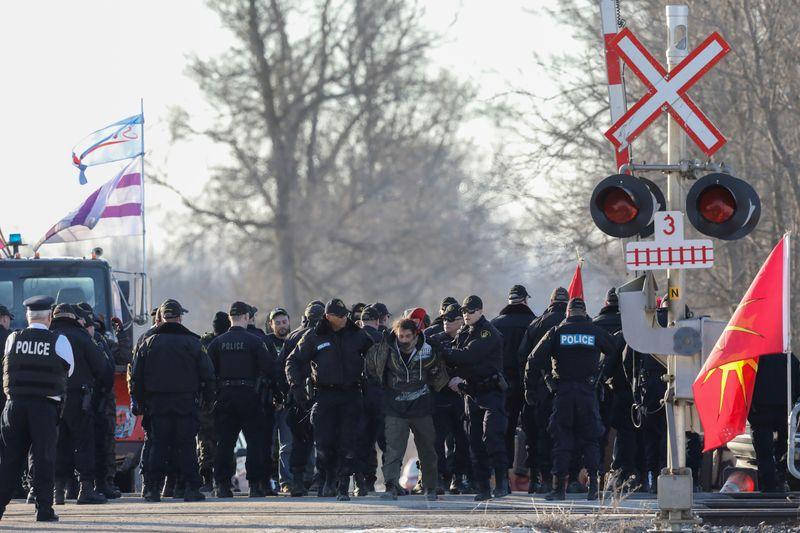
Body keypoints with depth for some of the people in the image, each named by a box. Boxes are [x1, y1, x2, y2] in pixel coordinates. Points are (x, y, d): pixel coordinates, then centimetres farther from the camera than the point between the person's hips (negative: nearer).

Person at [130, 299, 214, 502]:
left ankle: (153, 488, -1)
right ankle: (192, 488, -3)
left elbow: (136, 377, 5)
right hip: (185, 401, -1)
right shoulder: (192, 342, -1)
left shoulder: (148, 343, 3)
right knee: (186, 445, 1)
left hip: (157, 402, 1)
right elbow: (206, 374, 0)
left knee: (158, 445, 4)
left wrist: (140, 401, 12)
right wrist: (208, 399, 10)